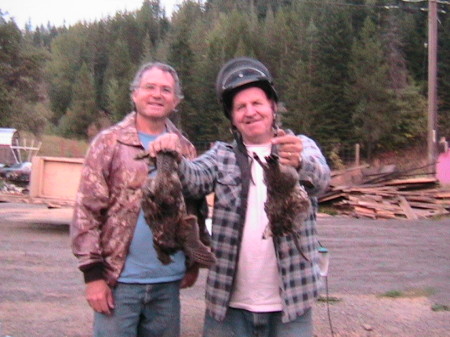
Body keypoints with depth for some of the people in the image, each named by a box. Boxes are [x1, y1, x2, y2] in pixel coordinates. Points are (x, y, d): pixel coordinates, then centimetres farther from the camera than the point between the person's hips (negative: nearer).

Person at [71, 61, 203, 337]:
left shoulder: (185, 149, 9)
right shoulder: (109, 142, -3)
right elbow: (87, 211, -6)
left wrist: (194, 262, 13)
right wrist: (93, 274, -10)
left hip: (169, 282, 4)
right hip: (120, 281, -4)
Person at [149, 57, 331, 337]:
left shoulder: (302, 146, 3)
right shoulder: (222, 155, 7)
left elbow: (320, 178, -17)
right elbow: (196, 178, -12)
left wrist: (300, 162, -39)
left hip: (290, 301, -1)